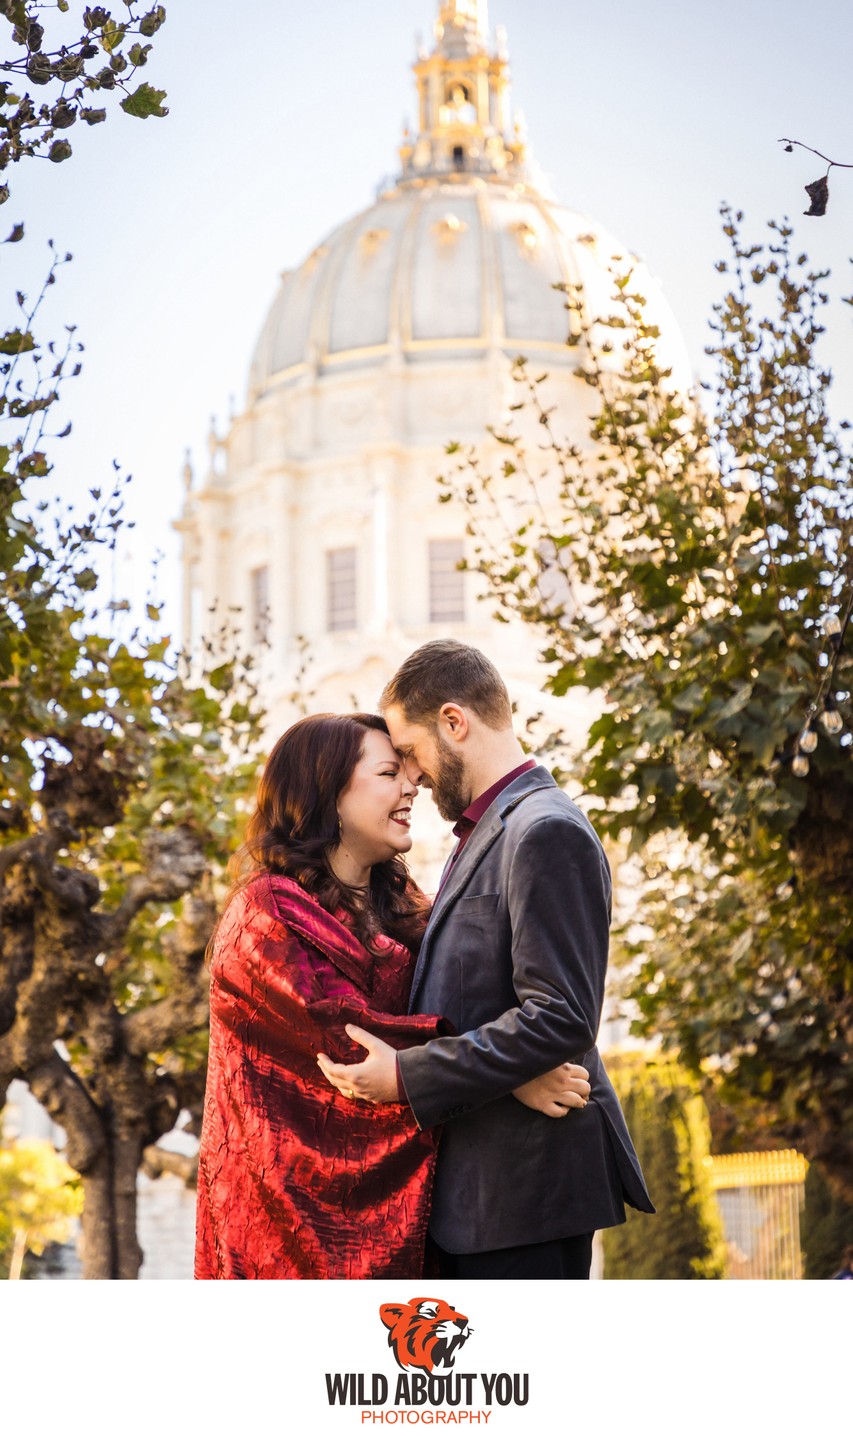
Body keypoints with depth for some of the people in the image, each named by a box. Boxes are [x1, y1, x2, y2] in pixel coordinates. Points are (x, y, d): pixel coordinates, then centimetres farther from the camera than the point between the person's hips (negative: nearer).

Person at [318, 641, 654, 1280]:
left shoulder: (548, 832, -13)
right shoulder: (487, 834, 19)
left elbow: (561, 1017, -21)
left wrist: (408, 1077, -19)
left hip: (526, 1180, -10)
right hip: (472, 1182, 10)